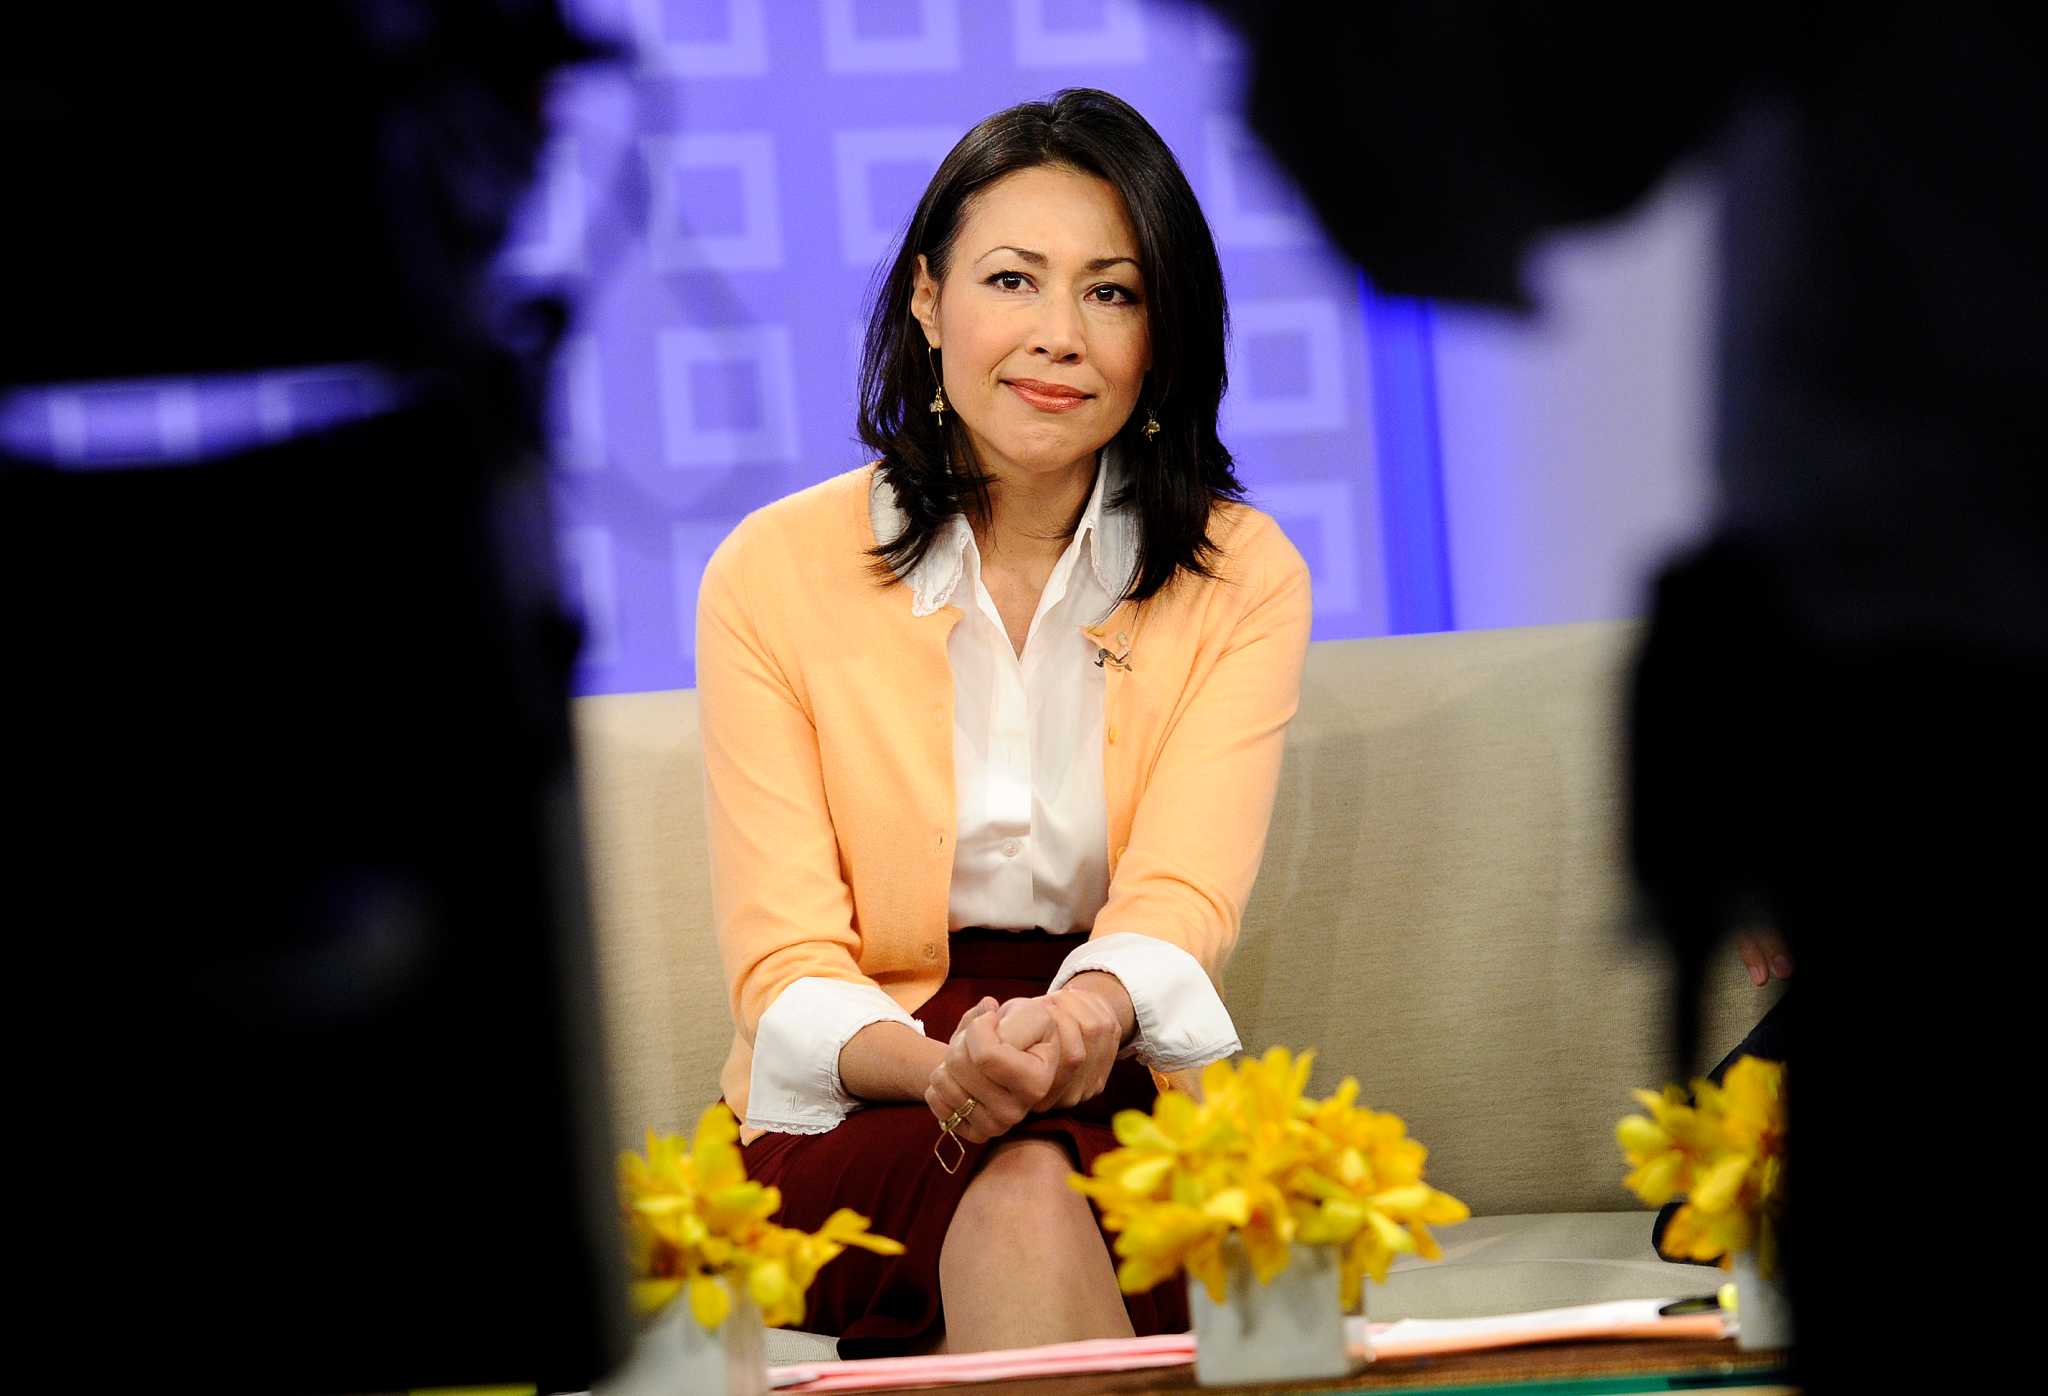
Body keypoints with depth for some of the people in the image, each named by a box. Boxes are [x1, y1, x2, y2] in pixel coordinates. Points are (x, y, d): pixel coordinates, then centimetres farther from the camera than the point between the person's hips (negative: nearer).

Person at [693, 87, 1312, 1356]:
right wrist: (944, 1065, -30)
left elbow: (1181, 902, -10)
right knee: (1017, 1192, -34)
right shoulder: (774, 573, 0)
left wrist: (1085, 1016, -36)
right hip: (852, 1119, 0)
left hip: (1124, 1105, 1)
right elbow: (784, 967, -6)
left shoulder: (1244, 577, 3)